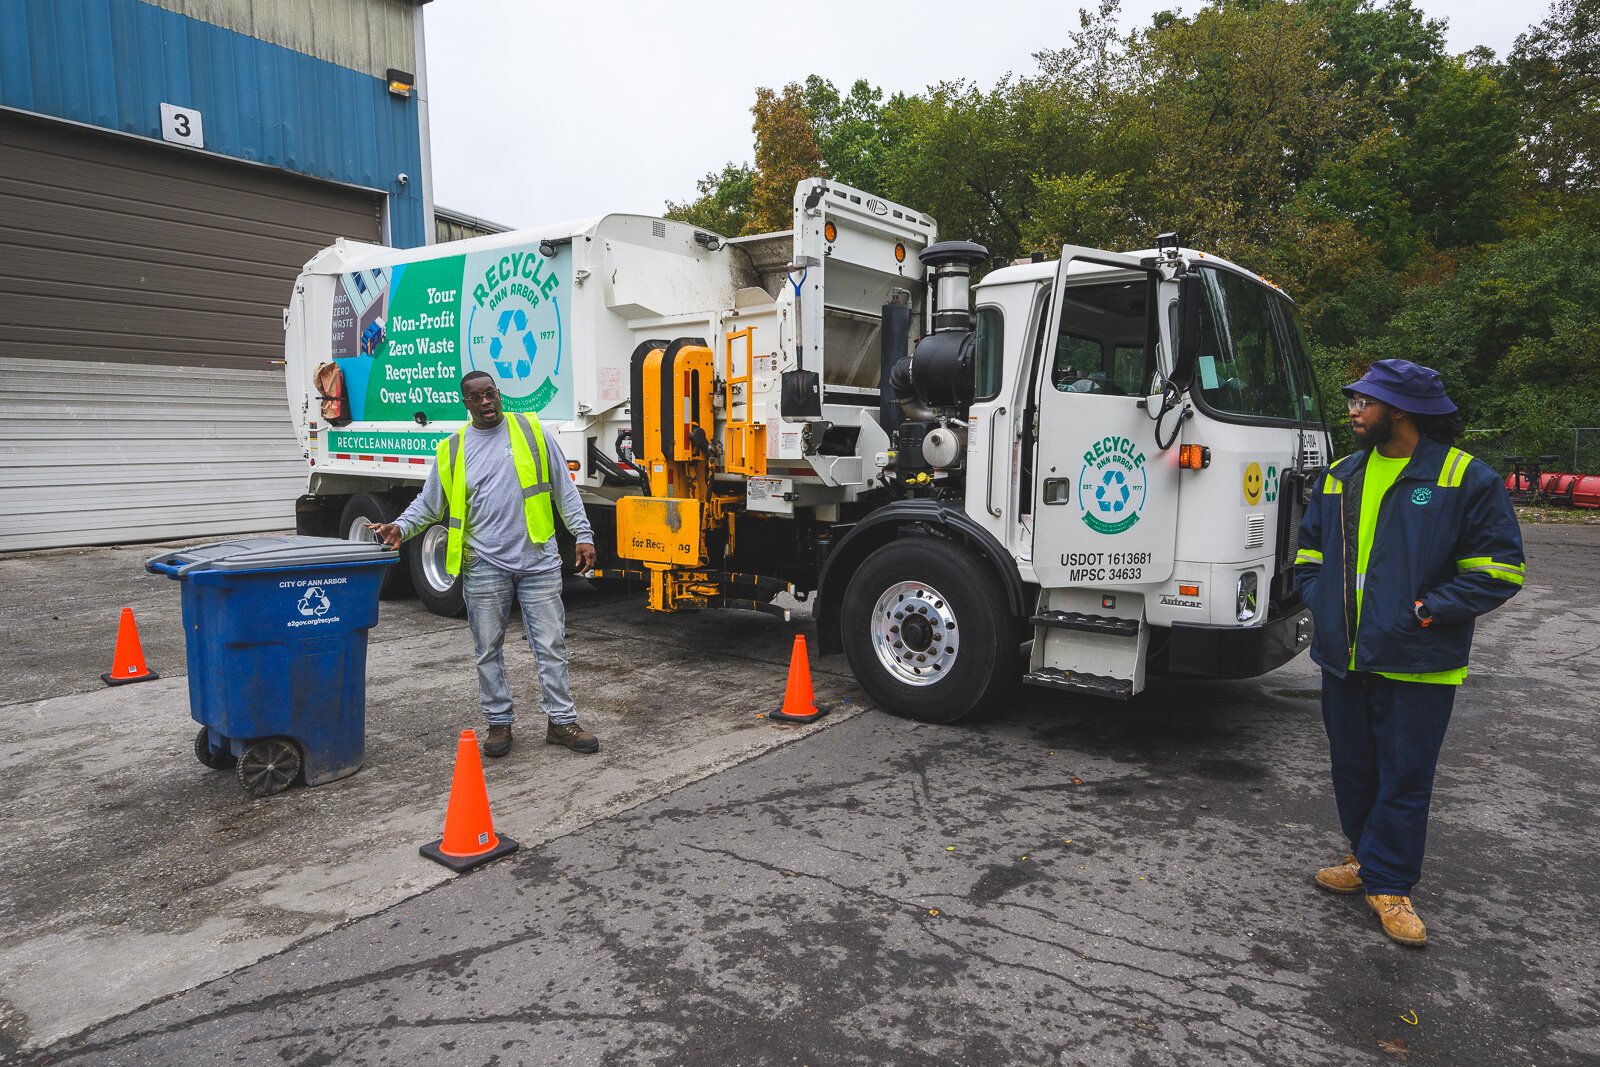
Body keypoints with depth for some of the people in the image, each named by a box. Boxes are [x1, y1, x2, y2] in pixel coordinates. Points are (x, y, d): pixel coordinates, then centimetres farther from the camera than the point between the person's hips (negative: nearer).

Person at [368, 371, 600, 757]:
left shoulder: (531, 430, 4)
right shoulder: (453, 449, 8)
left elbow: (564, 489, 5)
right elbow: (429, 502, 13)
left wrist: (583, 535, 0)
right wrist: (400, 526, -5)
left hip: (538, 560, -1)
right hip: (485, 566, 1)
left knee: (551, 645, 3)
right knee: (488, 650, 8)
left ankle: (561, 721, 14)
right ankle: (499, 722, 22)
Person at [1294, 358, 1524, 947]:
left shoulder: (1467, 479, -7)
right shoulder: (1341, 477, 9)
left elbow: (1499, 568, -9)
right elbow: (1310, 549, 19)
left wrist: (1424, 611, -16)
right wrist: (1321, 603, 3)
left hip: (1417, 665, -5)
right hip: (1344, 657, 6)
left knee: (1404, 778, 4)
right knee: (1353, 768, 16)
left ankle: (1388, 885, 16)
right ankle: (1367, 857, 34)